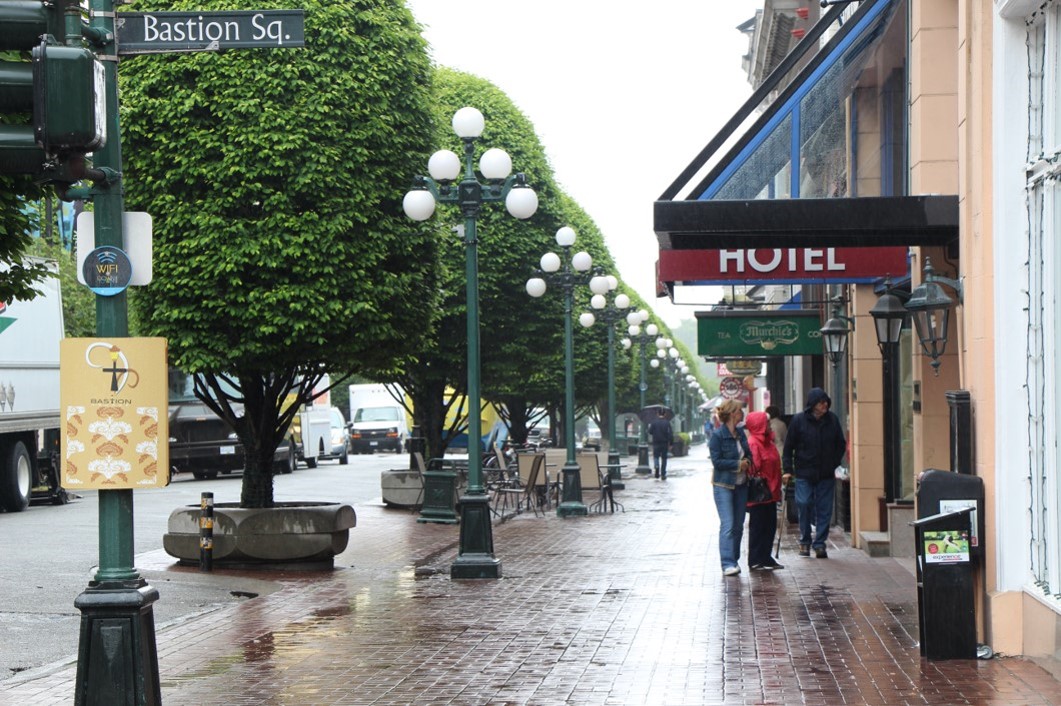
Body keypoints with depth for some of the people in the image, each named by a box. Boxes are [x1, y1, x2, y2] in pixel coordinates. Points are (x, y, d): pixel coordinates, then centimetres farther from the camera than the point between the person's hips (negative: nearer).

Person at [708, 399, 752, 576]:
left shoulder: (740, 433, 9)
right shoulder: (717, 435, -12)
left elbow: (748, 454, 21)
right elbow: (717, 461, -16)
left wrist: (747, 462, -1)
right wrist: (738, 464, -17)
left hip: (741, 484, 7)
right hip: (723, 484, -7)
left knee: (738, 525, 9)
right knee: (727, 525, -12)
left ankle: (734, 560, 18)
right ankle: (727, 564, -13)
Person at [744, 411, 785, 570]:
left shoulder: (767, 442, 15)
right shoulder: (753, 443, -15)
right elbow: (754, 467, -20)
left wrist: (776, 489, 17)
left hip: (770, 493, 9)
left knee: (770, 526, 12)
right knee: (758, 526, -2)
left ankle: (765, 559, 21)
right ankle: (757, 561, 4)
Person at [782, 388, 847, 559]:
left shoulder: (832, 420, 3)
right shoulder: (798, 420, -4)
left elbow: (841, 444, 15)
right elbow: (788, 447, 1)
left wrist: (834, 463, 6)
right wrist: (788, 469, -6)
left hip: (826, 474, 2)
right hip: (804, 473, -2)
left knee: (825, 509, 0)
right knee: (804, 505, -5)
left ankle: (819, 543, 7)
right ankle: (805, 541, 12)